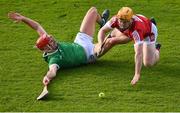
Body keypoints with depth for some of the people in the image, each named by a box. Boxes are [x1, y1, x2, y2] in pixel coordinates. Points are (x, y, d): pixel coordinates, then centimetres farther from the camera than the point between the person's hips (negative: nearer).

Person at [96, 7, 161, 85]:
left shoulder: (137, 29, -49)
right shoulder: (116, 19, -35)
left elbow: (139, 54, -55)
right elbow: (102, 31, -19)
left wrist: (137, 75, -62)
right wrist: (100, 45, -39)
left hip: (148, 31, -4)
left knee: (148, 63, -13)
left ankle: (156, 48, 20)